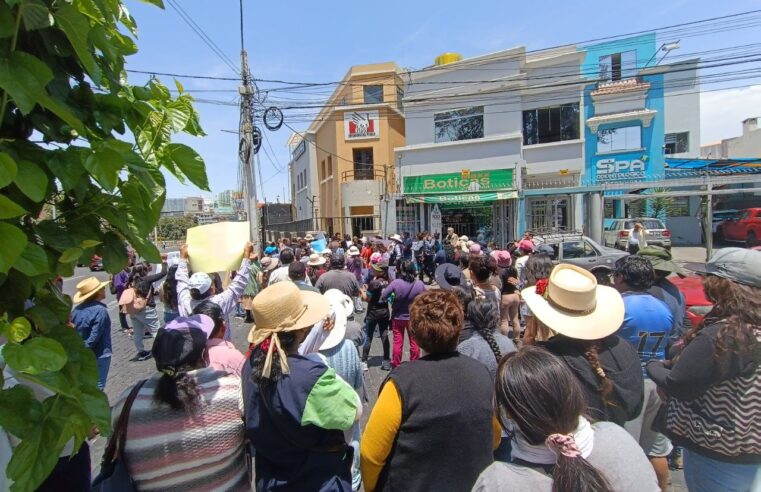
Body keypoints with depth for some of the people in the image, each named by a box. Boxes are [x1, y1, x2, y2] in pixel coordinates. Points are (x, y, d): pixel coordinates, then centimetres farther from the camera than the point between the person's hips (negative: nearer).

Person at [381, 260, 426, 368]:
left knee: (397, 343, 12)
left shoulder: (396, 282, -19)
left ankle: (395, 365, 24)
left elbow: (383, 297, -16)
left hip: (398, 317, 0)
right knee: (414, 343, 15)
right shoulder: (419, 284, -16)